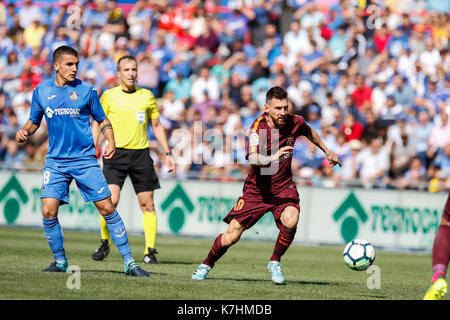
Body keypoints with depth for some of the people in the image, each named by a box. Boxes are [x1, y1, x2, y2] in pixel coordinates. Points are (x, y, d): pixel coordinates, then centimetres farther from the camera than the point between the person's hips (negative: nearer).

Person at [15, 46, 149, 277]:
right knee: (48, 211, -11)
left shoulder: (86, 91, 0)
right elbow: (34, 121, 18)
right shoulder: (41, 92, 4)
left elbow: (102, 120, 8)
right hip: (55, 161, 1)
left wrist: (111, 142, -8)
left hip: (85, 160, -1)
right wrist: (25, 132, -4)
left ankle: (129, 262, 0)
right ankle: (60, 261, 10)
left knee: (107, 208, -6)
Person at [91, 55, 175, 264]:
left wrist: (167, 154, 11)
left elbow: (156, 126, 16)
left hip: (141, 153, 2)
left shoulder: (147, 96, 8)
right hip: (115, 153, -2)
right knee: (110, 201, -15)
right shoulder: (109, 96, 3)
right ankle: (105, 244, 5)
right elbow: (97, 124, 9)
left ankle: (150, 251, 6)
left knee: (147, 204, 0)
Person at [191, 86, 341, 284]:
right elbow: (253, 159, -38)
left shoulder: (295, 122, -8)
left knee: (290, 221, -29)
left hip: (283, 187, 2)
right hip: (257, 188, -2)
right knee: (230, 237, -3)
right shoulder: (258, 127, -21)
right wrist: (272, 157, -57)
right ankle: (207, 264, 28)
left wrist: (327, 152, 28)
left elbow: (310, 133, 18)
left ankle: (275, 263, -3)